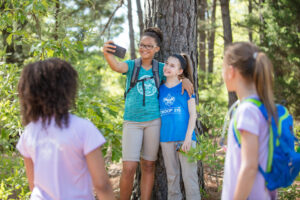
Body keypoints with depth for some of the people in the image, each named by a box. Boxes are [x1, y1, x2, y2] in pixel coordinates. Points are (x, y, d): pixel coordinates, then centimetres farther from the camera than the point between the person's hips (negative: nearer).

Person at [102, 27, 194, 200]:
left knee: (148, 166, 8)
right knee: (129, 168, -9)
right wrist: (107, 53, -45)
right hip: (132, 122, -2)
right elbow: (117, 66, -22)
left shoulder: (160, 68, 6)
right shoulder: (132, 65, 0)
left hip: (153, 121, 2)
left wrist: (184, 79, -3)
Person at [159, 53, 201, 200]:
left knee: (189, 176, -3)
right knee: (172, 176, 12)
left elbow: (193, 114, -3)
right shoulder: (160, 89, 9)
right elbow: (157, 114, 14)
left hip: (184, 137, -4)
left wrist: (188, 137, -11)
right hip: (166, 138, 4)